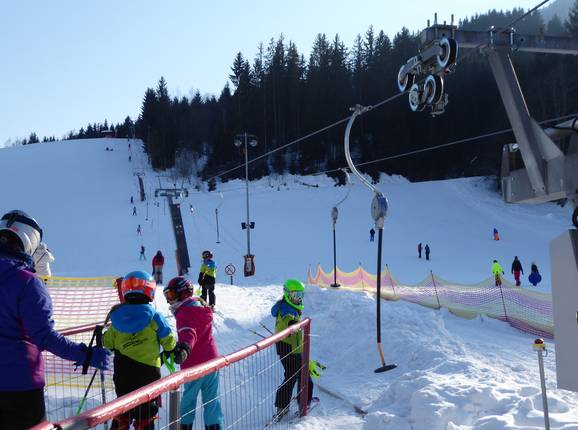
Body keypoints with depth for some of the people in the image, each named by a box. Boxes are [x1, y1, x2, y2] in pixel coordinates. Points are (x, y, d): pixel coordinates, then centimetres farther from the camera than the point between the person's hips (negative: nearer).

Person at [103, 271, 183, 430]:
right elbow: (168, 340, -2)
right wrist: (176, 350, 19)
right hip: (148, 371, -3)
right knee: (145, 416, 8)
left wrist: (102, 337, 31)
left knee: (122, 413, 20)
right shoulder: (153, 316, -12)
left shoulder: (117, 318, -2)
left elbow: (108, 342, 8)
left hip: (122, 374, 3)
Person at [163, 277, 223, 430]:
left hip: (194, 365, -7)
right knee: (212, 398, 10)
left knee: (189, 397, 10)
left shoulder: (184, 313, -14)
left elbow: (188, 333, -32)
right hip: (212, 360, 7)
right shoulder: (202, 307, 13)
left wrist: (185, 347, -49)